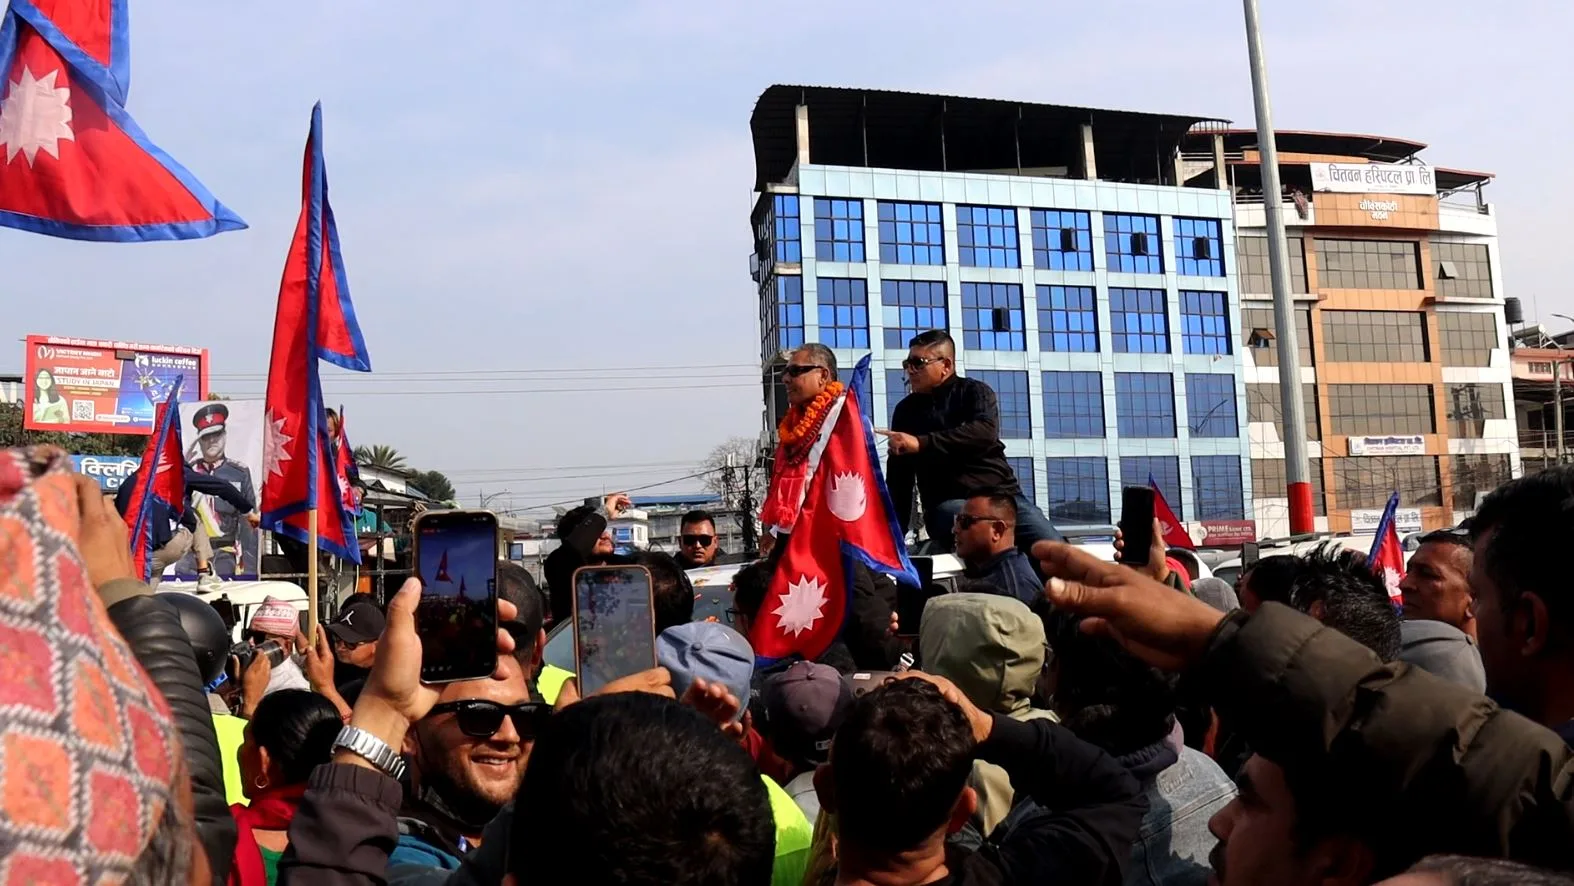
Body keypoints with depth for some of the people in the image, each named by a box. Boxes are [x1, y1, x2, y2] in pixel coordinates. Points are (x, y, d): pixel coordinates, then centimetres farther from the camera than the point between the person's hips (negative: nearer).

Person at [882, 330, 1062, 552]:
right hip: (947, 503, 0)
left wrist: (921, 443, -22)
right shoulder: (906, 410, 17)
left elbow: (985, 432, -15)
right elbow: (898, 479, 17)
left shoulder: (975, 392, 9)